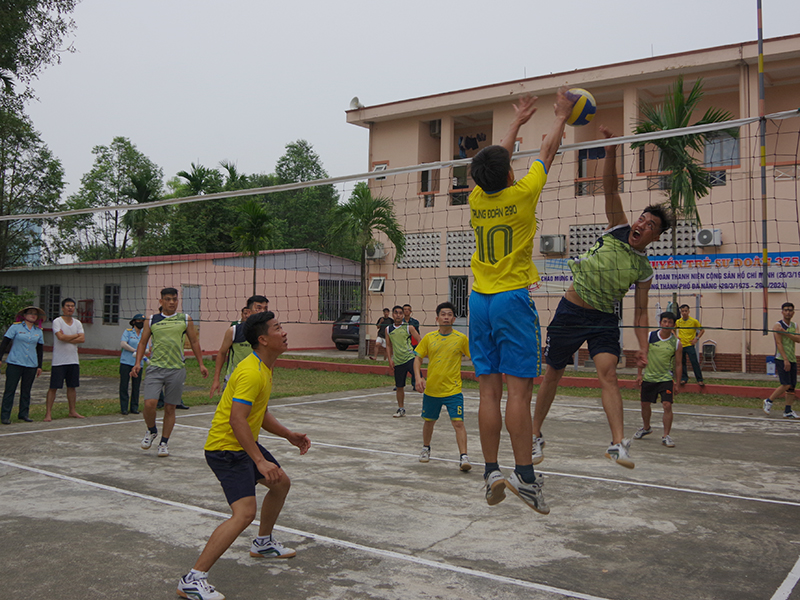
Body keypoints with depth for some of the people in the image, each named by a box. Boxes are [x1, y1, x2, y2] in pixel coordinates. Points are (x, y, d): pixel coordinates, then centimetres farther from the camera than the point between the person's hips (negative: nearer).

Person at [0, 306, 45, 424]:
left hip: (31, 365, 4)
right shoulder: (16, 327, 0)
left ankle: (23, 414, 18)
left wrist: (39, 366, 15)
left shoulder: (39, 331, 11)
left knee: (26, 391, 9)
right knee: (10, 390, -2)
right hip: (14, 364, -4)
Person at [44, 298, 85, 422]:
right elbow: (61, 337, -20)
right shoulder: (57, 322, -5)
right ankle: (48, 413, 2)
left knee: (72, 386, 11)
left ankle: (72, 411, 20)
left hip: (73, 360, 5)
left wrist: (66, 338, -11)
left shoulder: (77, 323, 11)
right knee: (53, 387, -3)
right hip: (59, 360, -5)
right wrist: (76, 336, -6)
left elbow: (82, 339, -2)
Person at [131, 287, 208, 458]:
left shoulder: (185, 319, 7)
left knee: (170, 407, 5)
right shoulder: (152, 320, 8)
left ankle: (164, 442, 19)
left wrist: (201, 364, 8)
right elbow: (143, 342, 12)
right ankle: (151, 431, 17)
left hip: (176, 369, 0)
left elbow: (194, 342, 12)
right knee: (149, 404, -13)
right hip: (155, 367, 0)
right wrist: (137, 363, 0)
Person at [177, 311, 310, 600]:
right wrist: (260, 461, -33)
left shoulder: (264, 369, 10)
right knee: (245, 512, -21)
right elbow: (237, 419, -31)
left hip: (245, 444, 11)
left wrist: (288, 435, 10)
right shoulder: (251, 372, -24)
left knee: (281, 483, 23)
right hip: (226, 448, -11)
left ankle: (263, 543, 43)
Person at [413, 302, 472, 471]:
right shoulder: (429, 338, 0)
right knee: (428, 421, 18)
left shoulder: (461, 338, -4)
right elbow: (418, 358, 5)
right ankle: (426, 449, 41)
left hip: (453, 390, -2)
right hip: (431, 389, 3)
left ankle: (463, 457, -10)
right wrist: (418, 378, -9)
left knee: (458, 422, -14)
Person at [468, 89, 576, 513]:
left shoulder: (477, 200, 5)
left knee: (489, 390, 4)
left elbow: (496, 160, 24)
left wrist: (517, 121, 38)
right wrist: (561, 115, 27)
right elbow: (547, 153, 10)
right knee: (518, 389, -6)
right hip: (513, 299, -5)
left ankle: (491, 472, 5)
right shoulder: (521, 195, -6)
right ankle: (524, 474, -6)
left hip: (480, 300, 5)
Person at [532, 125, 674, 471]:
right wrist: (610, 149, -20)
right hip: (571, 310, 0)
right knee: (552, 375, 6)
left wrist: (643, 349, -4)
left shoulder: (644, 270, 2)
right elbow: (610, 188, -9)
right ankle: (535, 435, 22)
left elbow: (640, 312, 6)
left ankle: (618, 445, -26)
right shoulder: (617, 229, 0)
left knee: (608, 374, -21)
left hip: (604, 319, 1)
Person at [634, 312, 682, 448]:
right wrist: (639, 374, -1)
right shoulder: (650, 337, -4)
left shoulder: (676, 343, -6)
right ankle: (646, 428, 38)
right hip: (648, 377, 2)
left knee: (667, 405, -14)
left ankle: (666, 436, -3)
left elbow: (678, 364, 1)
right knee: (645, 404, 13)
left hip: (666, 379, -2)